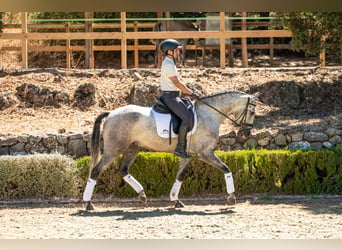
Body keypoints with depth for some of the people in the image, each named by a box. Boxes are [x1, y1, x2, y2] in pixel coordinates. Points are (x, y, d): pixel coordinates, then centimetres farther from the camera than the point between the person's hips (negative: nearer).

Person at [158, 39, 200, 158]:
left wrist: (189, 92, 18)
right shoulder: (168, 64, -15)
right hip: (170, 96, -11)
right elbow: (177, 83, -19)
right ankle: (180, 147, -24)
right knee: (188, 117, -21)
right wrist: (192, 93, -14)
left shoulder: (169, 63, 18)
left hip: (173, 96, 11)